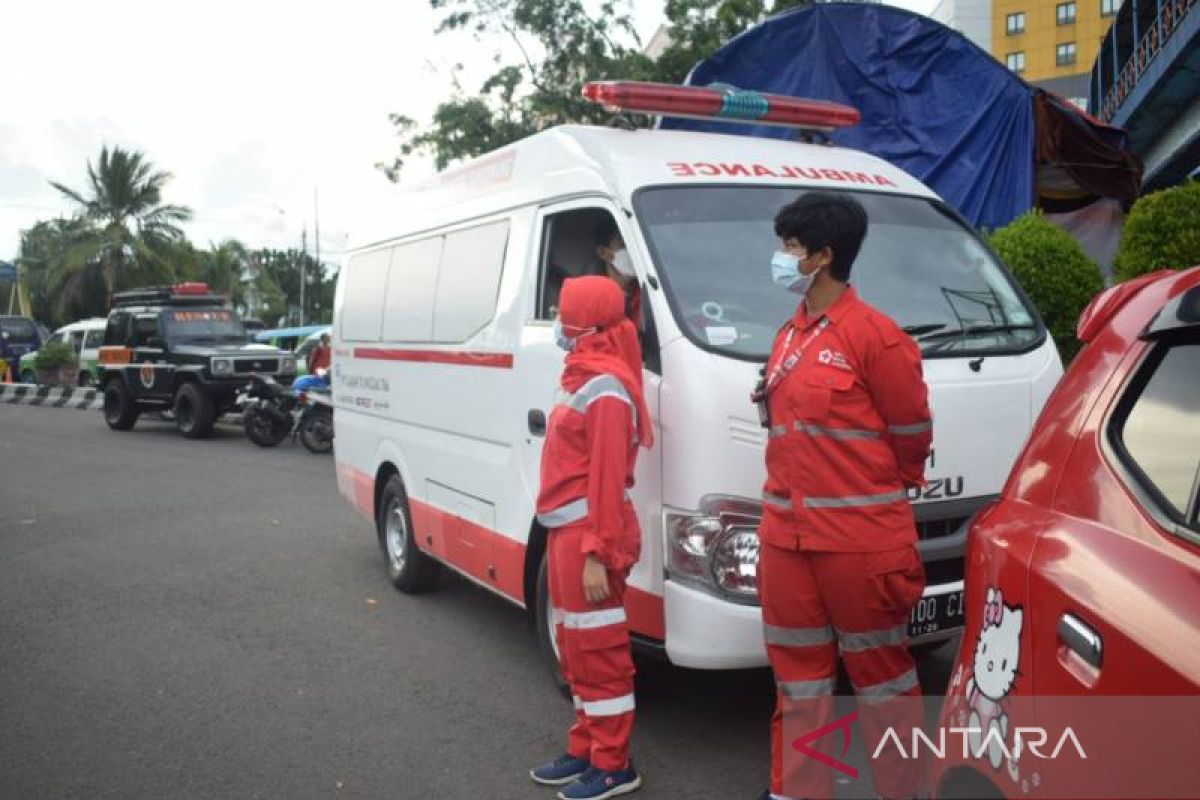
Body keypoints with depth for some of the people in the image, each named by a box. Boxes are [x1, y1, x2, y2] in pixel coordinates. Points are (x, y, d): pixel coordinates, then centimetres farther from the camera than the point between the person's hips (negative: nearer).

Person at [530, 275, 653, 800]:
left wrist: (598, 552, -23)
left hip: (588, 533, -10)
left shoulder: (604, 386, -16)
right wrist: (578, 541, 13)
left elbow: (608, 477, -20)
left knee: (599, 652, 0)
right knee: (577, 648, 18)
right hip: (567, 530, 10)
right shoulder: (584, 376, 14)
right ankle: (585, 750, 31)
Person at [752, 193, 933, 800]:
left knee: (879, 670, 7)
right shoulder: (790, 335, 12)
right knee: (798, 671, 16)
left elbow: (913, 434, -6)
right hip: (785, 534, 8)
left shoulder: (874, 335, -13)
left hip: (860, 538, -7)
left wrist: (872, 496, 8)